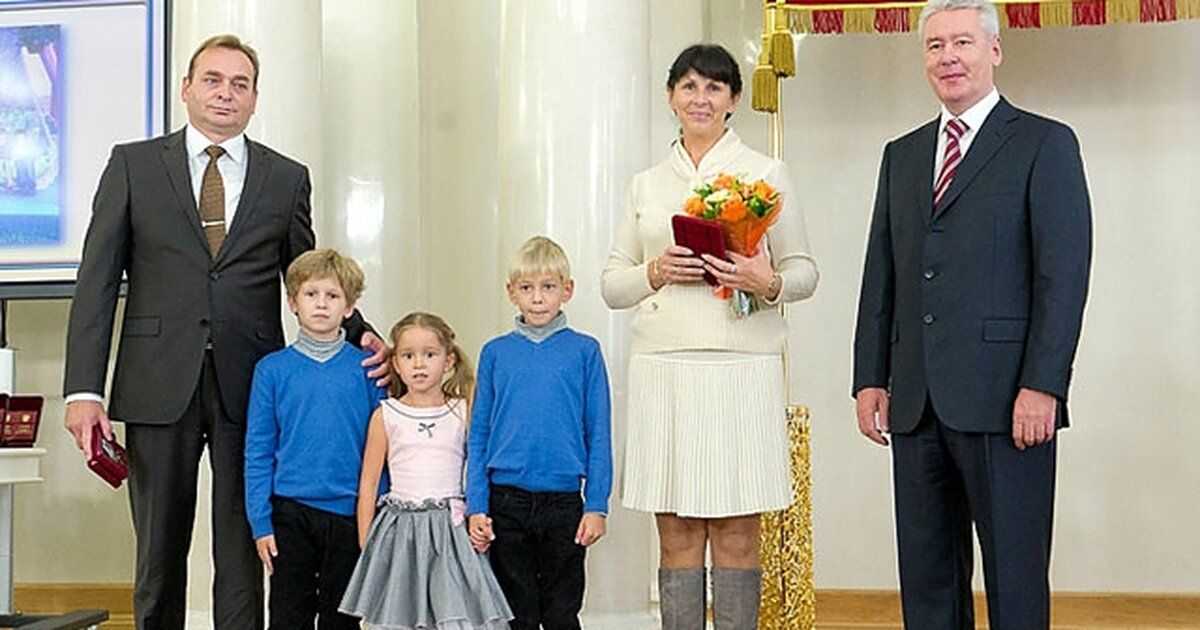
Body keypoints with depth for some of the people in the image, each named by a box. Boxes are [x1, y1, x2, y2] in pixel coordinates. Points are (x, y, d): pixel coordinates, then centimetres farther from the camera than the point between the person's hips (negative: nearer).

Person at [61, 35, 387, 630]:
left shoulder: (287, 178, 10)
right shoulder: (133, 164, 7)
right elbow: (97, 280, 2)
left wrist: (357, 333, -5)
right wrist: (83, 388, -7)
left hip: (250, 386, 1)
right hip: (159, 385, 0)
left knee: (243, 550, 3)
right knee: (159, 549, 10)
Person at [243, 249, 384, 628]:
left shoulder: (366, 368, 1)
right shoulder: (273, 369, 1)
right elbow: (258, 452, 3)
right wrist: (260, 522, -2)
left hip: (351, 512, 0)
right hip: (291, 512, 0)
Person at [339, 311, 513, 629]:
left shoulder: (463, 413, 4)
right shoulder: (386, 417, 3)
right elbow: (368, 485, 7)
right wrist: (366, 545, 6)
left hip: (451, 529, 0)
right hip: (400, 529, 0)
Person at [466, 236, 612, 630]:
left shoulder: (584, 351, 1)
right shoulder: (496, 353, 4)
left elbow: (599, 434, 2)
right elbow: (478, 436, 7)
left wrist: (597, 506, -3)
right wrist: (476, 507, 1)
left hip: (564, 501, -1)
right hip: (507, 501, 1)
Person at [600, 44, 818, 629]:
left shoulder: (766, 174, 8)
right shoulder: (647, 184, 15)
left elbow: (804, 270, 6)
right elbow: (612, 283, 14)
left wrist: (767, 282, -14)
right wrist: (655, 272, -6)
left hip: (740, 367, -2)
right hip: (663, 367, 2)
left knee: (737, 535, 0)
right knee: (676, 535, 5)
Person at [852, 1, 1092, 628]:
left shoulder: (1045, 144, 1)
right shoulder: (901, 155, 18)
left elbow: (1064, 275, -7)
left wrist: (1042, 386, -15)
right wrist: (871, 379, 8)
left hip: (1004, 403, -5)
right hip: (916, 404, 6)